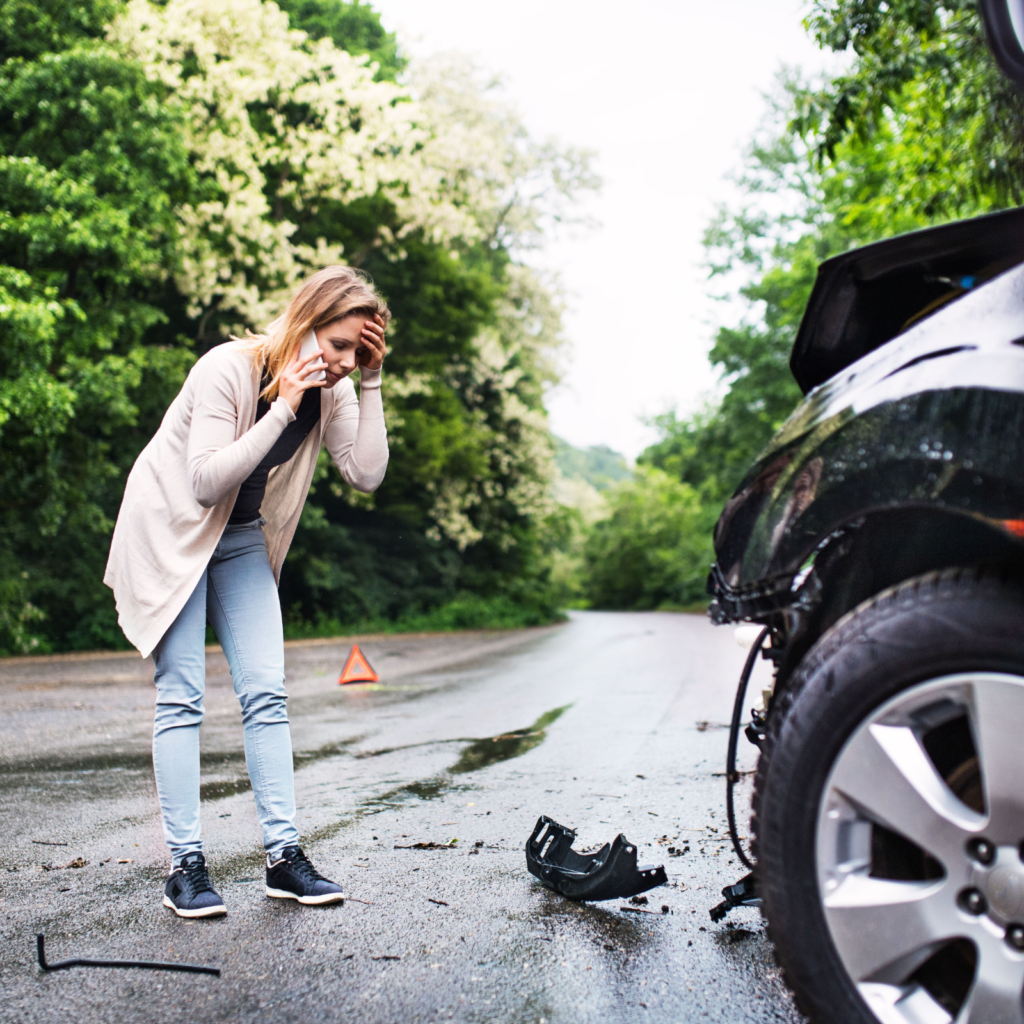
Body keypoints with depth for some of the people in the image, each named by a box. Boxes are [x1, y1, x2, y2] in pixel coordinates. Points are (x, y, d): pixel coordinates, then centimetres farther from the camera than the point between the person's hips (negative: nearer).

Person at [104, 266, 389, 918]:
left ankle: (284, 854, 1)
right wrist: (284, 407, -33)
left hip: (244, 541, 5)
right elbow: (207, 481, -30)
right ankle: (186, 864, -3)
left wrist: (371, 385, -22)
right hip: (170, 533, -5)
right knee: (181, 697, -8)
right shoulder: (228, 369, -24)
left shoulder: (333, 391, -7)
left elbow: (367, 474, -18)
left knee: (266, 693, -2)